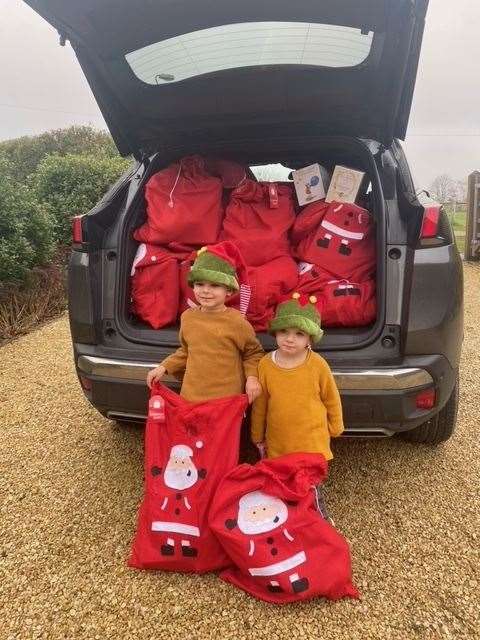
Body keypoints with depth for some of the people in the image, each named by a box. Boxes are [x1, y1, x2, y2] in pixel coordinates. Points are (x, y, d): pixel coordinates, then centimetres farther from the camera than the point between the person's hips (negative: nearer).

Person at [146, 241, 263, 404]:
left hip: (227, 398, -4)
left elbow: (253, 353, 4)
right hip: (191, 396, 4)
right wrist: (164, 367, 11)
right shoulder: (188, 317, 3)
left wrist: (252, 377, -11)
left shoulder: (236, 321, -10)